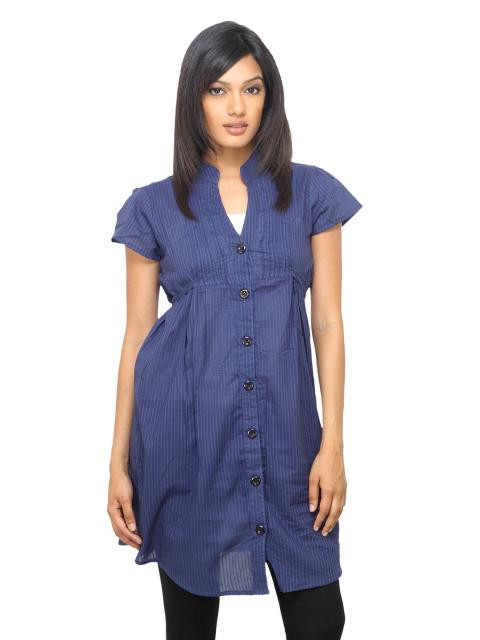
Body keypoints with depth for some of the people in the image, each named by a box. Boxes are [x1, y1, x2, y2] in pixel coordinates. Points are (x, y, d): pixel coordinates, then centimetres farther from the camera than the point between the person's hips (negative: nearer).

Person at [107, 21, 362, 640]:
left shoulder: (312, 192, 5)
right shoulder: (154, 207, 4)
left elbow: (328, 321, 4)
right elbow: (137, 337, 5)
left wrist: (333, 442, -3)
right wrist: (120, 462, 3)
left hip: (285, 433, 1)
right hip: (185, 436, 0)